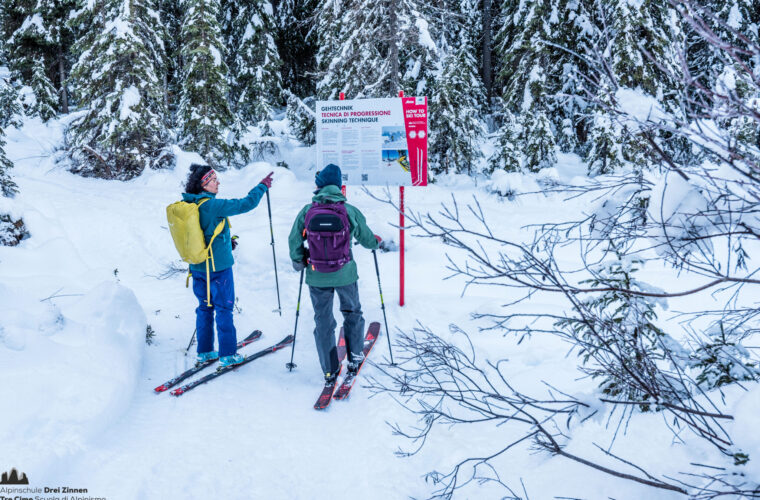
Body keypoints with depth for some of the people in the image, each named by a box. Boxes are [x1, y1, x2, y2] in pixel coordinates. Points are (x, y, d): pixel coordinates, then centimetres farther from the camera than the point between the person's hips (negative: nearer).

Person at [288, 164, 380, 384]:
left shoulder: (307, 211, -9)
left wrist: (299, 262, 17)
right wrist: (377, 241, 25)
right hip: (345, 274, -1)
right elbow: (367, 239, 1)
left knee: (323, 321, 14)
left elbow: (294, 241, -2)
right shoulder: (350, 211, -11)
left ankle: (330, 370, 20)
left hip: (317, 277, 1)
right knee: (352, 313, 24)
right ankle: (354, 358, 32)